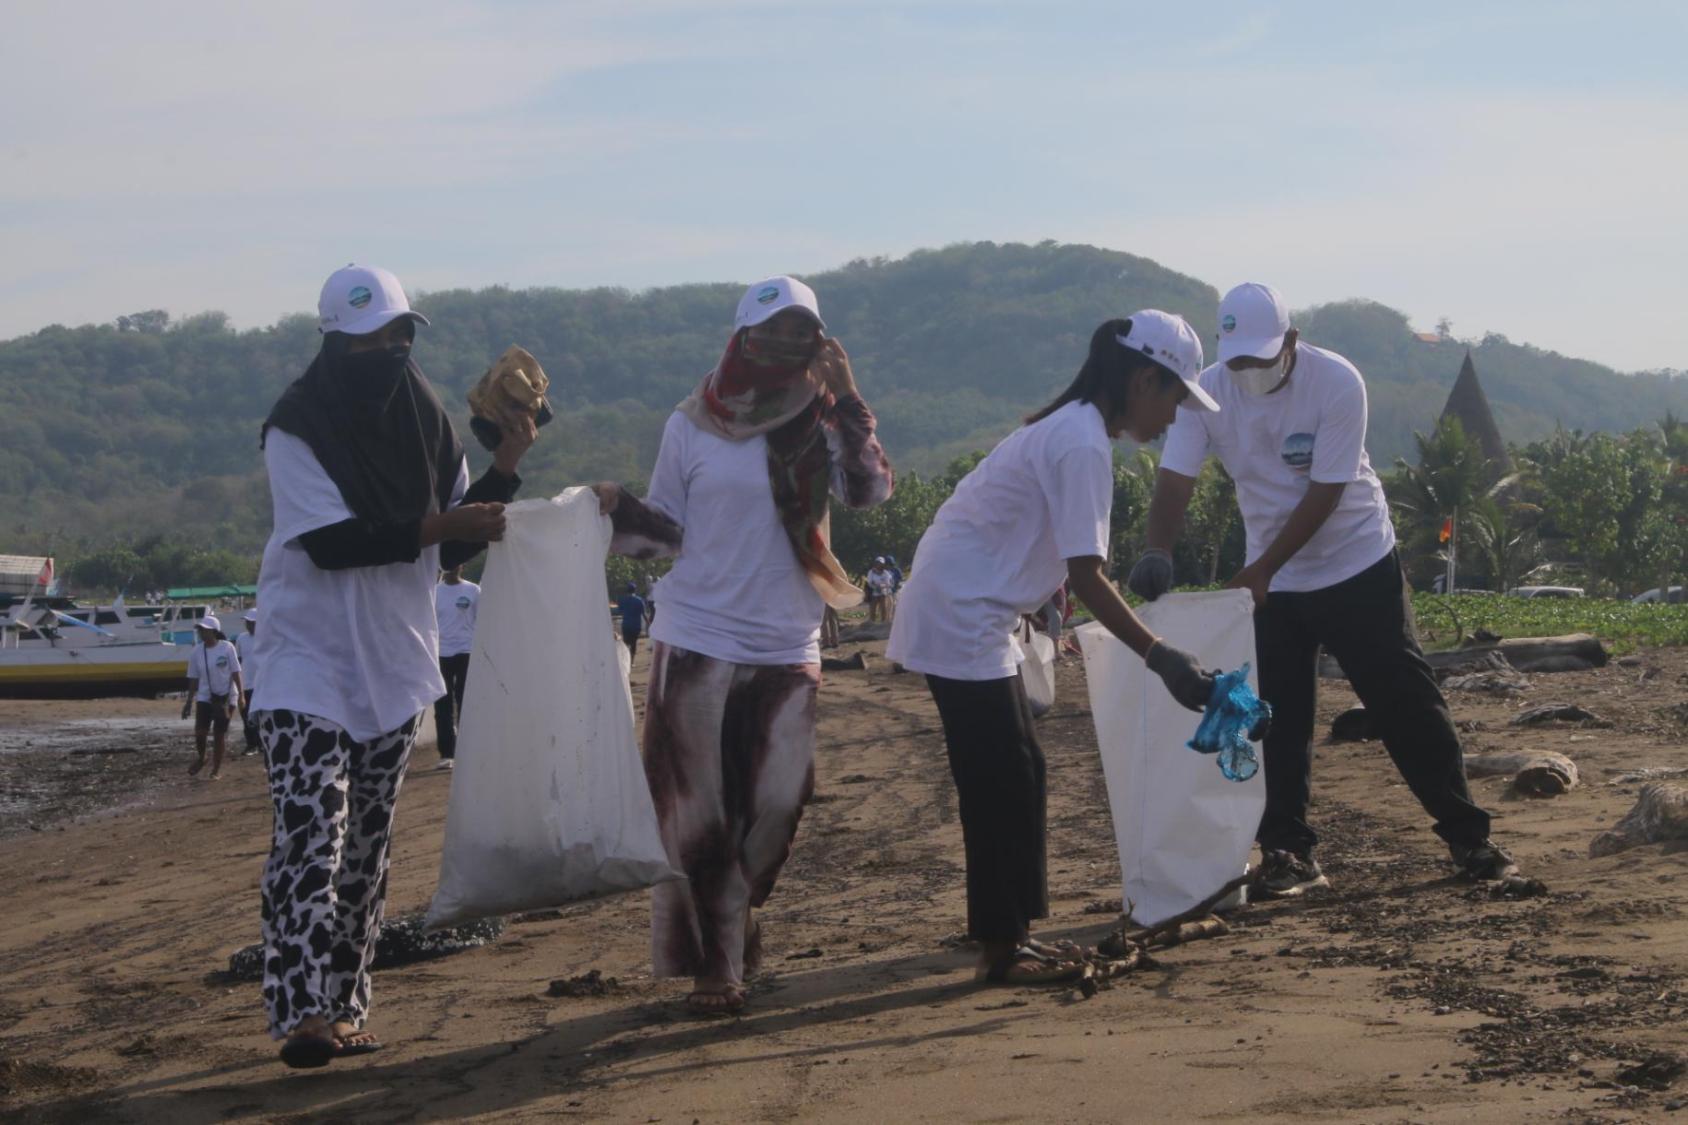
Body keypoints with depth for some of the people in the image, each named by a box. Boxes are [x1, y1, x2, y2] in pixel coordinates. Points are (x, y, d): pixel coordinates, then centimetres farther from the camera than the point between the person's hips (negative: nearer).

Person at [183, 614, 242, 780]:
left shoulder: (227, 648, -9)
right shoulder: (196, 651, -1)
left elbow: (235, 673, -5)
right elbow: (193, 678, 5)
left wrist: (241, 694, -8)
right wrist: (189, 702, 6)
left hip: (226, 697, -2)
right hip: (204, 697, 2)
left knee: (219, 734, 3)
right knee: (200, 731, -11)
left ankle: (216, 769, 16)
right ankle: (200, 759, 18)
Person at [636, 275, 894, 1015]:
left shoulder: (820, 424, 3)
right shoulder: (693, 426, 1)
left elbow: (869, 489, -13)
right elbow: (661, 528, 6)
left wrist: (845, 398, -16)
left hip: (788, 649, 2)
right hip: (697, 644, -2)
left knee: (779, 804, 5)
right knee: (698, 814, 1)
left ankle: (732, 919, 32)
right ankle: (713, 966, 12)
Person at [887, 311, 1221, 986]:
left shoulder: (1069, 428, 13)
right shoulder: (1083, 443, -18)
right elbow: (1085, 576, -24)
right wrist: (1161, 658, -25)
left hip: (968, 613, 10)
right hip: (963, 619, -10)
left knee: (1017, 772, 13)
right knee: (1001, 782, -5)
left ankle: (1011, 933, 20)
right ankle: (1001, 950, 3)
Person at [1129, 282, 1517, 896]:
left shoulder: (1337, 382, -21)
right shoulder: (1209, 392, -11)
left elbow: (1324, 494, -22)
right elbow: (1175, 479, -14)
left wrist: (1262, 569, -25)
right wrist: (1158, 554, -32)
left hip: (1359, 568, -3)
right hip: (1270, 582, 3)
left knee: (1407, 703, -1)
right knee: (1278, 719, 3)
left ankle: (1466, 835, 9)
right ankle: (1287, 851, 13)